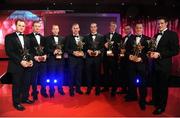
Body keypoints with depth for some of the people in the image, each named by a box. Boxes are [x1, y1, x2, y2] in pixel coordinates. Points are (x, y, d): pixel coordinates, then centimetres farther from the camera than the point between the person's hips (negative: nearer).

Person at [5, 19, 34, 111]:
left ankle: (24, 98, 31)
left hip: (27, 65, 5)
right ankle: (17, 102, 20)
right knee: (17, 85, 6)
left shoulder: (26, 38, 15)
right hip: (16, 65, -5)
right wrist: (20, 61, -17)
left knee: (27, 83, 12)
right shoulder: (9, 37, -4)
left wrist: (30, 60, -2)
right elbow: (9, 52, -12)